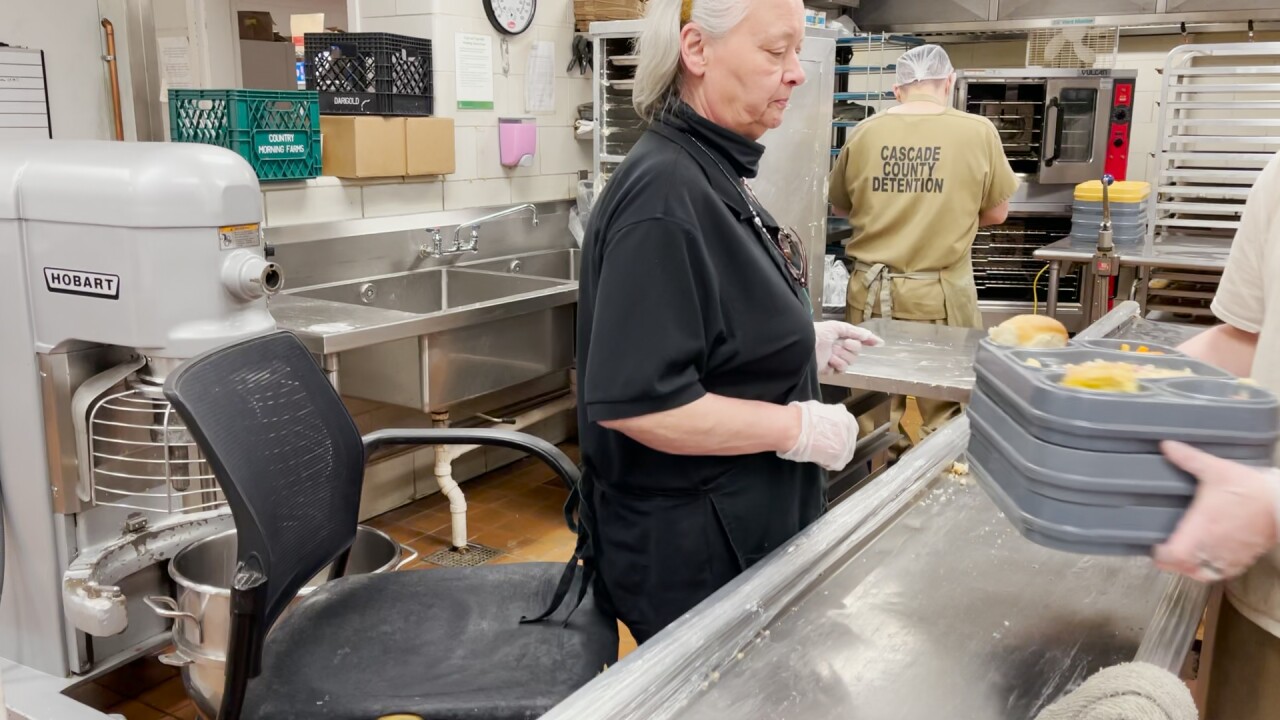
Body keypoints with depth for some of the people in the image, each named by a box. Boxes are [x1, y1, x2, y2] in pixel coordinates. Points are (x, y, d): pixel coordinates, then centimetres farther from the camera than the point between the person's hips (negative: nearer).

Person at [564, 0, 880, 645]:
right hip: (686, 553, -10)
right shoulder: (664, 194, -25)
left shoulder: (713, 172, 8)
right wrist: (796, 428, -23)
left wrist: (801, 344, 7)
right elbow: (632, 400, -30)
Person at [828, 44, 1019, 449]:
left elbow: (839, 207, 12)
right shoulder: (978, 132, -6)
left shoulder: (864, 132, -1)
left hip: (873, 290, 3)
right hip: (941, 294, -2)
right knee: (946, 414, 9)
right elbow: (997, 212, 4)